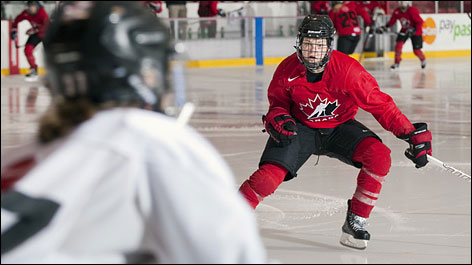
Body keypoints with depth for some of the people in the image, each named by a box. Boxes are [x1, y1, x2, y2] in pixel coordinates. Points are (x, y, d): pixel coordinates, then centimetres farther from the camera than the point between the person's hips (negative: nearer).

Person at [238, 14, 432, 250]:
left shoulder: (348, 69, -23)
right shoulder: (287, 70, -16)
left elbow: (380, 104, -18)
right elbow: (278, 104, 2)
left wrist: (413, 133, -22)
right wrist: (277, 119, -22)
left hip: (339, 127, 0)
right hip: (300, 127, 0)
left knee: (379, 155, -25)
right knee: (270, 175, -23)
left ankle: (355, 222, -12)